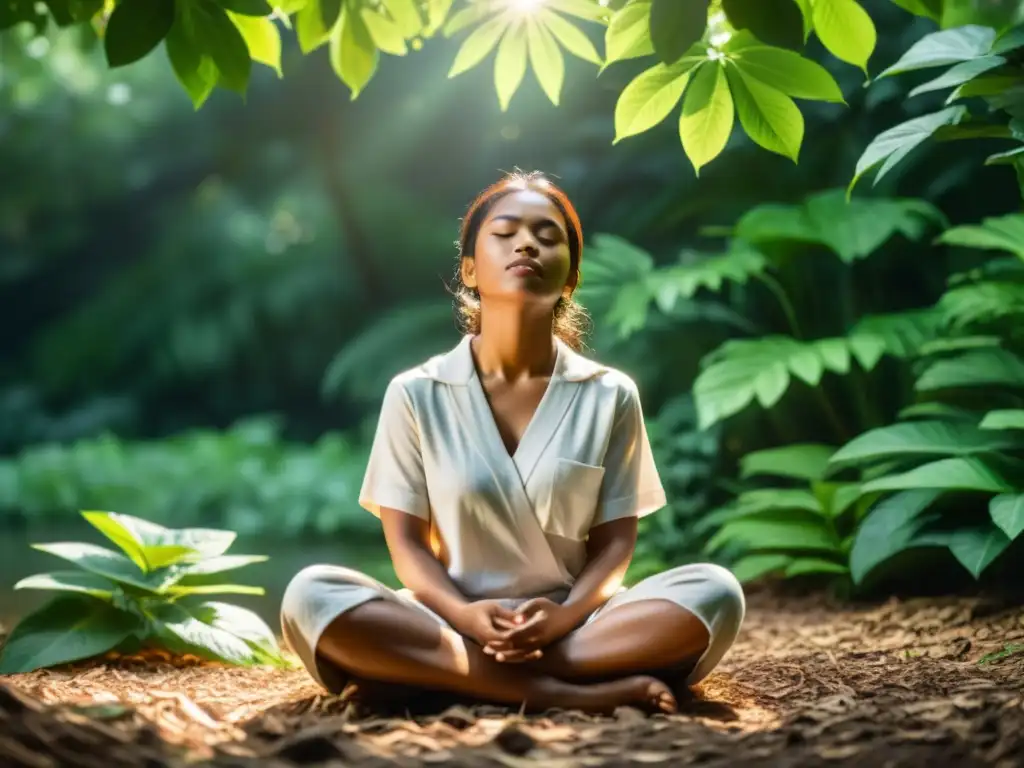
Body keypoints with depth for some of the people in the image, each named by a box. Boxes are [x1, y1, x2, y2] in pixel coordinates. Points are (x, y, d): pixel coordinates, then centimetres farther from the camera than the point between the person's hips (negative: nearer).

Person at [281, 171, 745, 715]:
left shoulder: (609, 396, 3)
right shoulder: (416, 394, 1)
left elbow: (615, 539, 1)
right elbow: (406, 541, 0)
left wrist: (566, 615, -20)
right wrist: (464, 615, -21)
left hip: (572, 626, 1)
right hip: (450, 626, 0)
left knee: (714, 592, -26)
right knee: (311, 594, -28)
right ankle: (559, 693, -32)